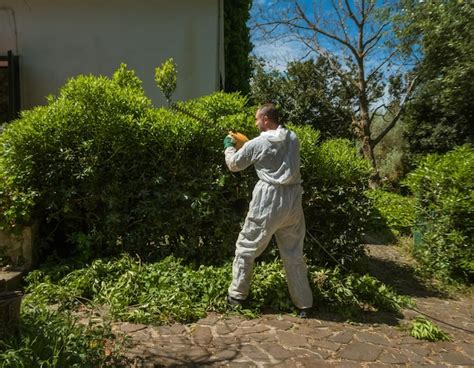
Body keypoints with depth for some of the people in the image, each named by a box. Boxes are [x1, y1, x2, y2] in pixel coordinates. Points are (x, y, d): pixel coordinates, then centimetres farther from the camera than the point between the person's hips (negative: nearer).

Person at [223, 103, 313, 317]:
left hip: (268, 202, -4)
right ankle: (304, 303, 20)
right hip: (292, 201, 5)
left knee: (246, 247, 13)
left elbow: (234, 164, 7)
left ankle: (237, 295, 23)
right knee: (293, 253, 13)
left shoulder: (257, 144, -5)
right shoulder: (293, 139, 7)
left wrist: (229, 146, 27)